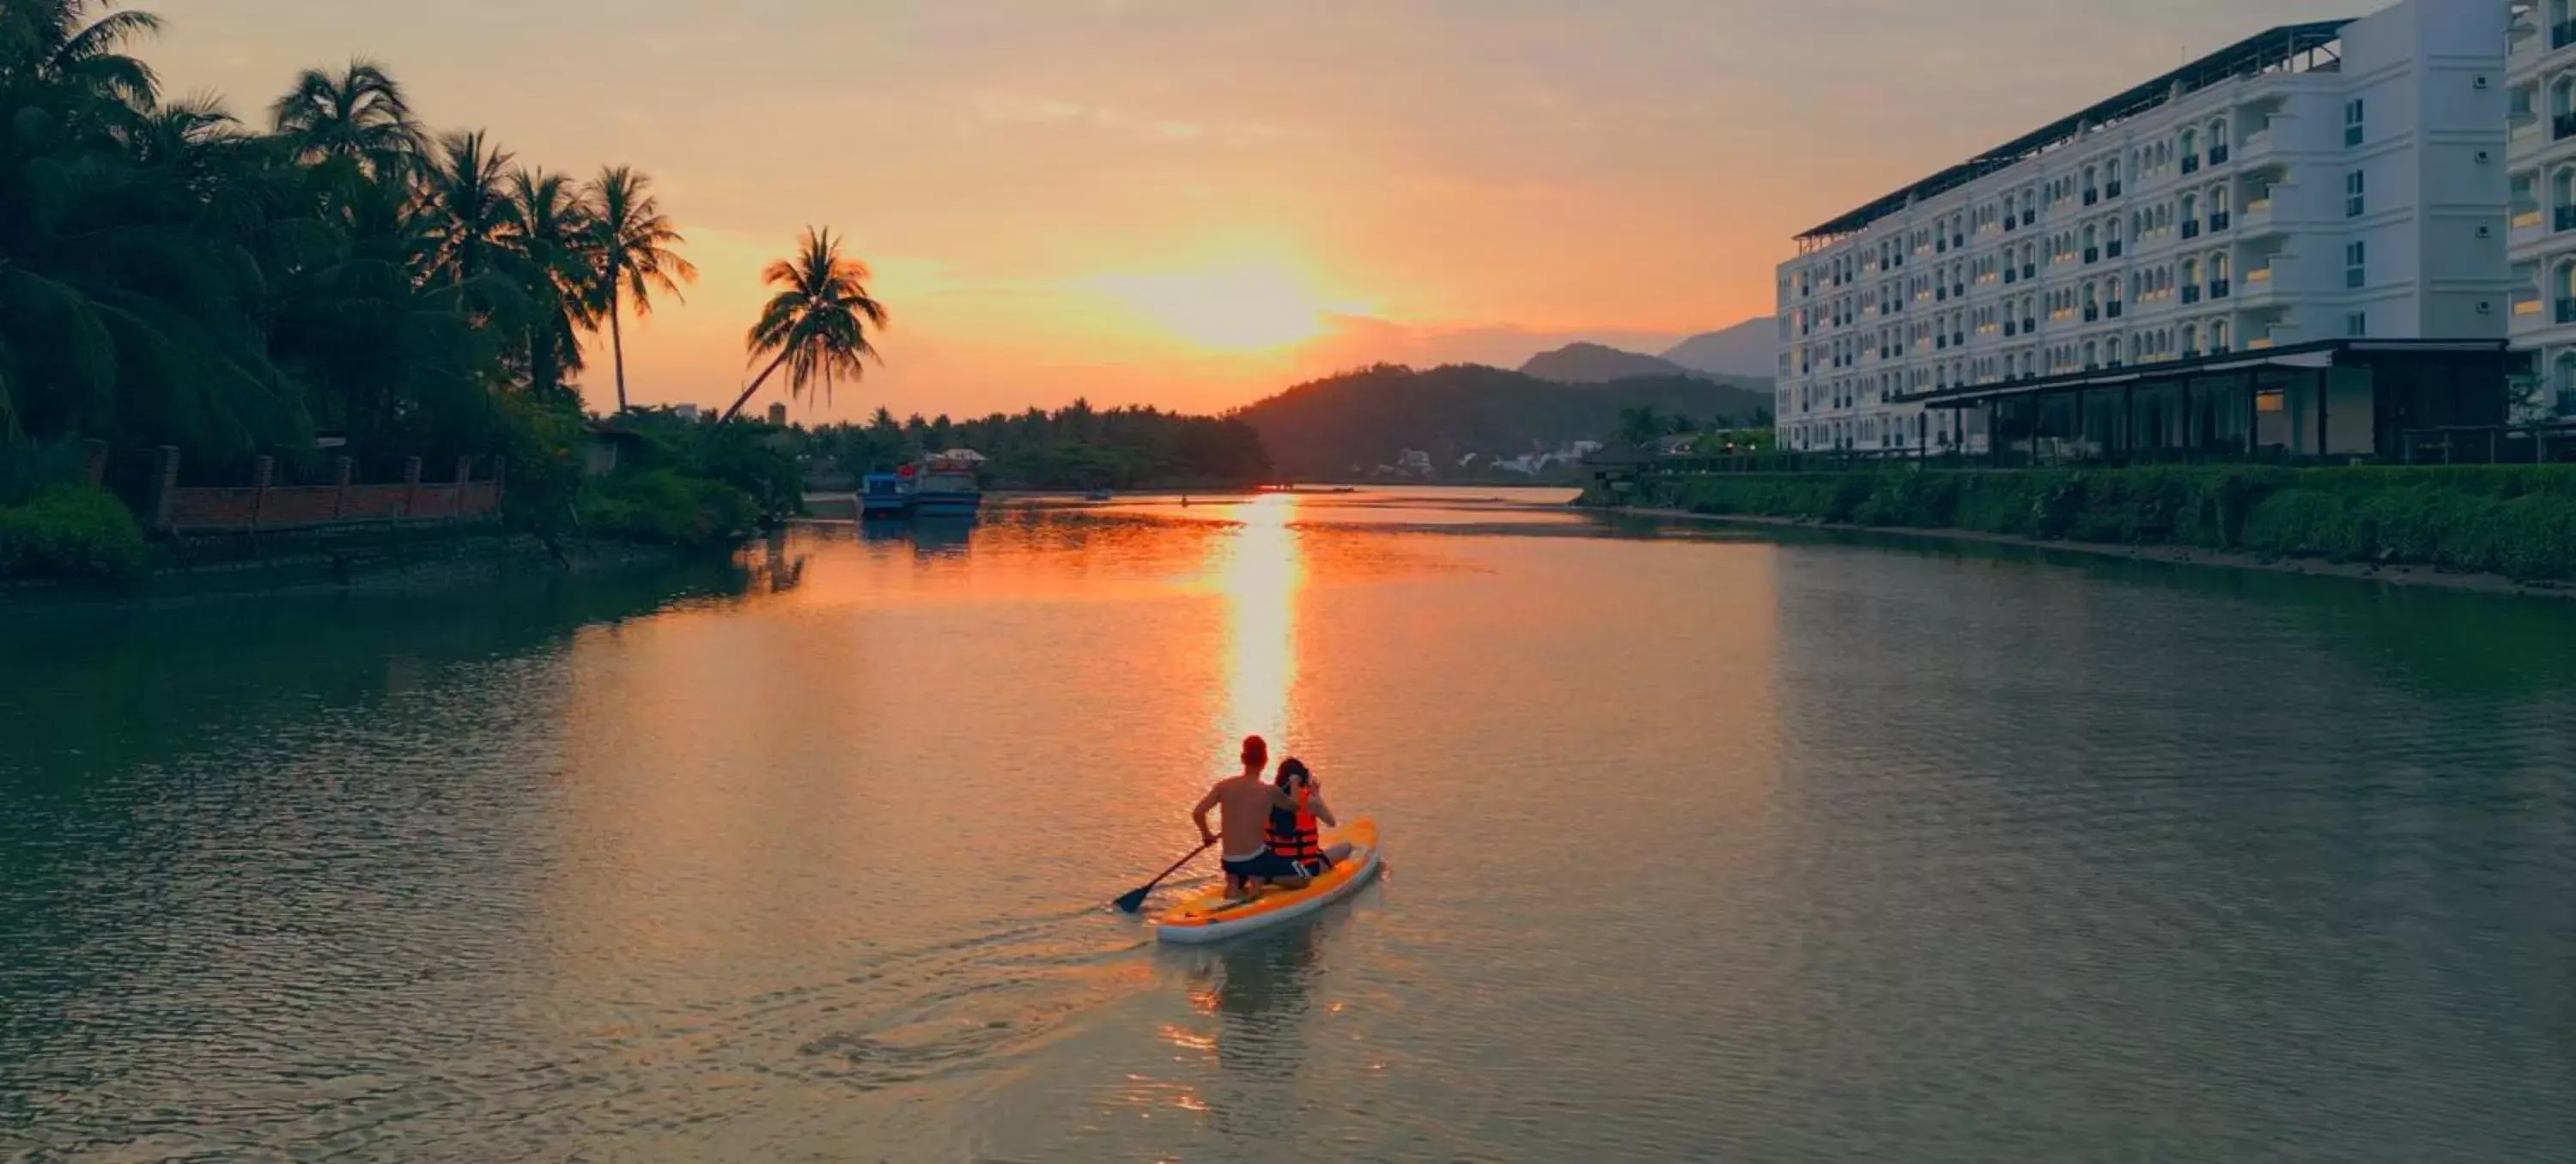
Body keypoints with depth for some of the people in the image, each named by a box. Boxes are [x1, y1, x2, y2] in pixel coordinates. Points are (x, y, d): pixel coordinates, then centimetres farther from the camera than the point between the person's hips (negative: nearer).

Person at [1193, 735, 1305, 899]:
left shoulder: (1224, 786, -4)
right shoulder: (1270, 792, -12)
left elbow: (1197, 813, -7)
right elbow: (1295, 806, 6)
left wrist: (1207, 834, 12)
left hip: (1229, 862, 4)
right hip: (1255, 859, -4)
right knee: (1303, 879, 11)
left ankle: (1234, 883, 10)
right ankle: (1260, 879, -5)